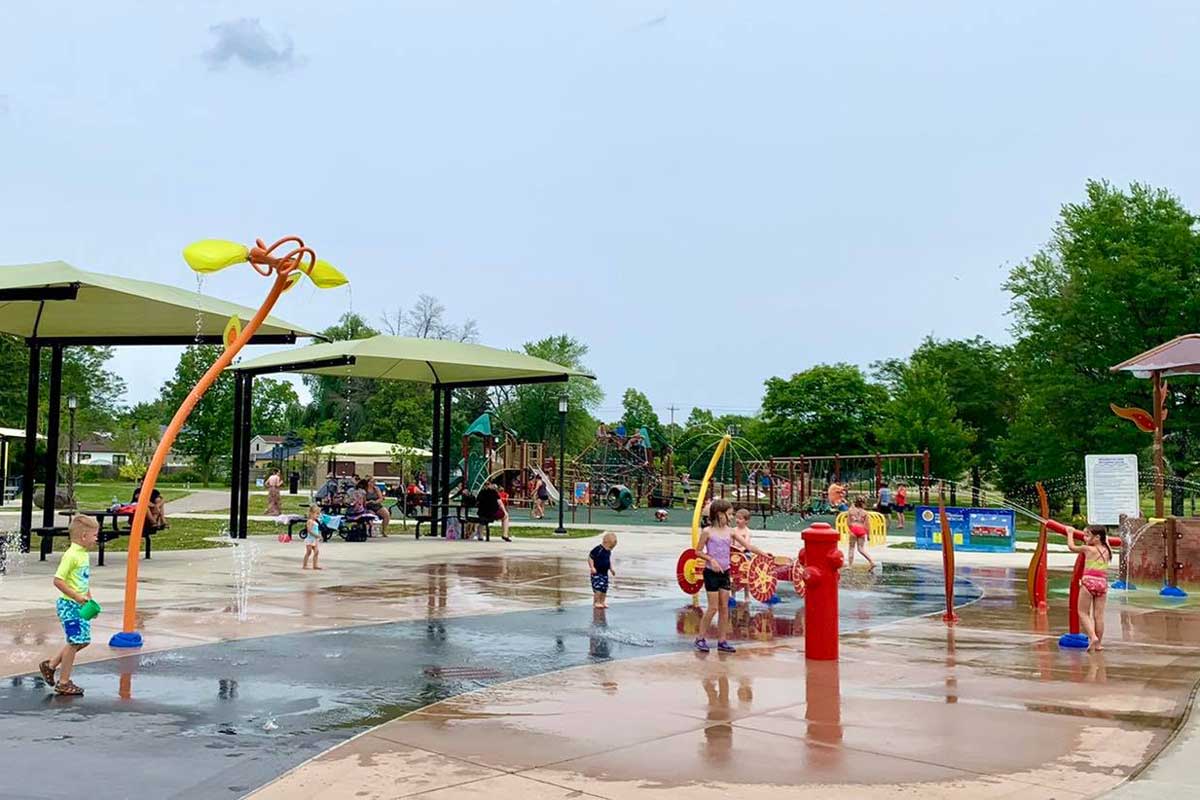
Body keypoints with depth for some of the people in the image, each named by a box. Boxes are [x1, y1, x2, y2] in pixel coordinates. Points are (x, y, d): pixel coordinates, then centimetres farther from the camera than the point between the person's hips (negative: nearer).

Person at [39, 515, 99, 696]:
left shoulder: (84, 554, 11)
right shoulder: (71, 555, -18)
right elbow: (58, 580, -21)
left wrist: (89, 598, 15)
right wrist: (77, 596, -22)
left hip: (80, 606, 9)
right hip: (69, 605, -9)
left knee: (83, 640, 13)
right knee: (74, 642, -4)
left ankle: (50, 665, 26)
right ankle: (63, 683, 7)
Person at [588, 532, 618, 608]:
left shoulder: (608, 551, 8)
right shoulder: (598, 549, -17)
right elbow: (590, 558, -14)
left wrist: (611, 569, 22)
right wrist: (592, 567, -21)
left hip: (605, 573, 8)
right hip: (597, 573, -8)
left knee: (604, 589, 9)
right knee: (598, 588, -14)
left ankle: (602, 602, 19)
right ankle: (596, 602, -6)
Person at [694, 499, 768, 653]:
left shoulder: (730, 531, 3)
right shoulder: (708, 532, -11)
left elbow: (747, 546, 1)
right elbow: (698, 551, -6)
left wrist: (763, 554, -6)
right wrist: (711, 560, -19)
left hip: (725, 572, 6)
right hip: (711, 572, -5)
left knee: (724, 607, 6)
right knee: (713, 607, -6)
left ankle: (722, 641, 13)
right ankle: (700, 638, 7)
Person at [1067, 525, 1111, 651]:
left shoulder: (1087, 549, -2)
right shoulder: (1107, 551, 10)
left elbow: (1072, 546, 15)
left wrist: (1070, 533, 29)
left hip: (1088, 581, -4)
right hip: (1103, 582, 4)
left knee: (1083, 612, 5)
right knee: (1099, 614, 7)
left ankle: (1092, 636, -11)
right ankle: (1098, 643, 10)